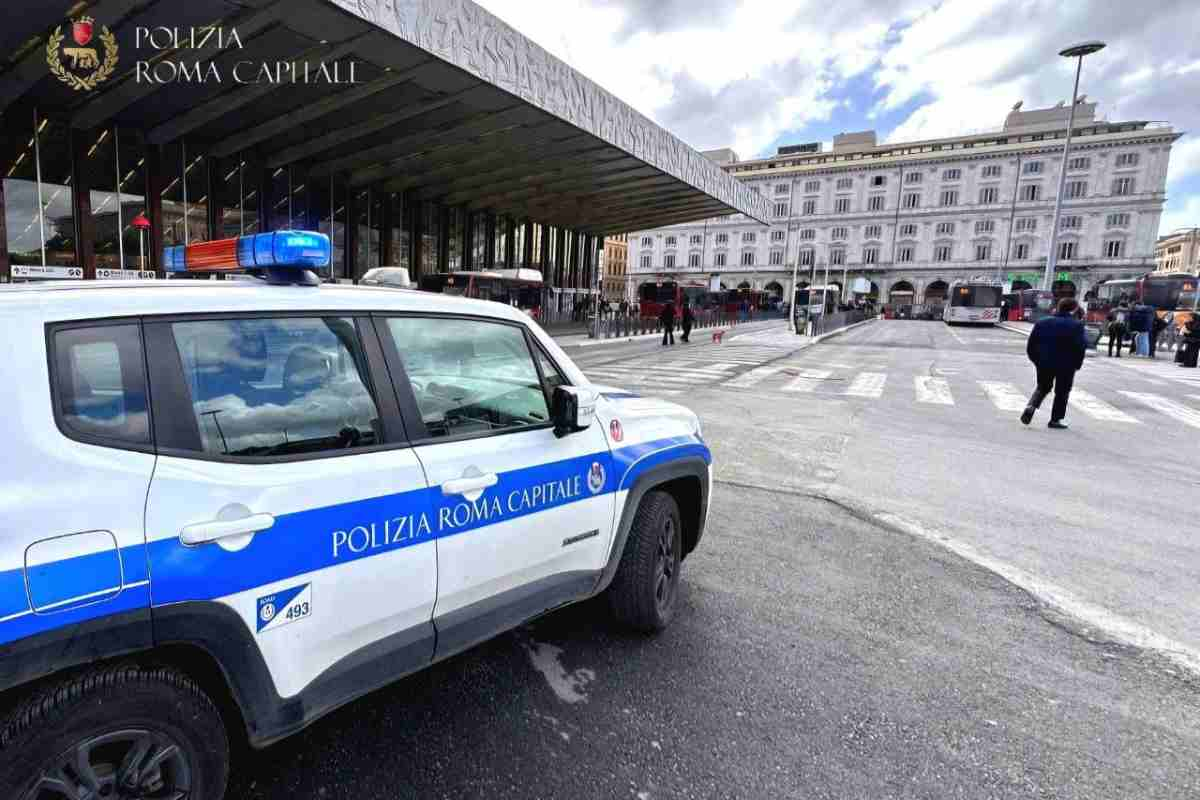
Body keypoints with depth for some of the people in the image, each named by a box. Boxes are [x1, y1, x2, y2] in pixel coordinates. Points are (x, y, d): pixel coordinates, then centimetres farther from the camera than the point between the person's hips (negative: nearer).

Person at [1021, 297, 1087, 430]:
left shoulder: (1042, 322, 4)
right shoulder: (1076, 325, -8)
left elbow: (1031, 344, 4)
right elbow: (1080, 347, -14)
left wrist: (1036, 360, 13)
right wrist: (1077, 364, -4)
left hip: (1043, 364, 3)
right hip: (1066, 365, -3)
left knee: (1043, 387, 19)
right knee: (1062, 392, 10)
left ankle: (1031, 406, -6)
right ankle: (1055, 419, 12)